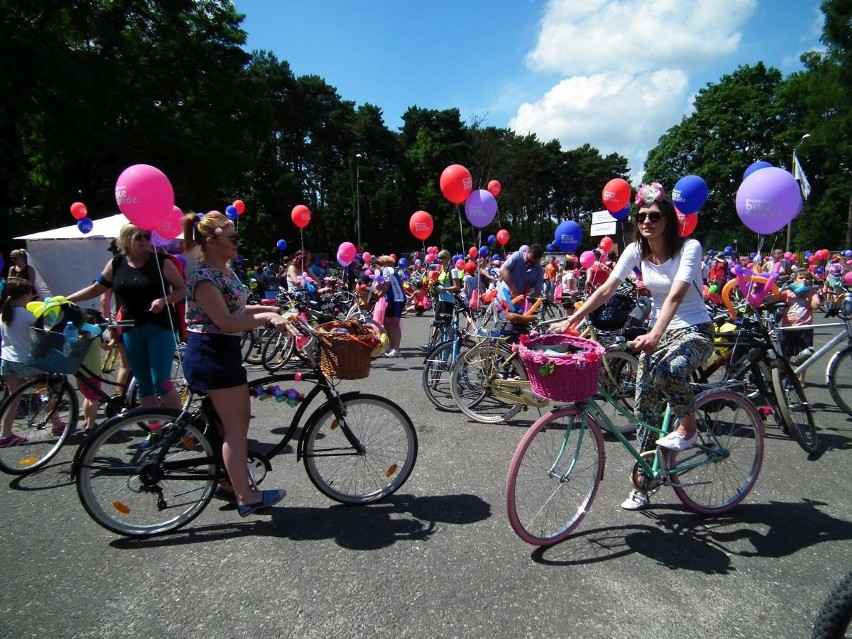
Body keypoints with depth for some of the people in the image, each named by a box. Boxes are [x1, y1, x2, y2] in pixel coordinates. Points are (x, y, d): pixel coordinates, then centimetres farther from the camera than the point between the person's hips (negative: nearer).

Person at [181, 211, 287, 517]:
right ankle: (245, 497, 6)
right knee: (234, 425, -4)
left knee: (239, 420, 15)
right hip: (211, 353, -10)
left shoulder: (224, 270, 12)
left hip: (224, 352, 10)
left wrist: (271, 309, 11)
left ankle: (230, 483, 28)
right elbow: (225, 322, -24)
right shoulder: (203, 276, -18)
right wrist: (267, 317, -23)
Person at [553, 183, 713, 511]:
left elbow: (676, 294, -31)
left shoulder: (689, 247, -16)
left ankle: (688, 427, -5)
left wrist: (654, 335, -45)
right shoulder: (636, 250, -3)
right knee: (645, 406, 2)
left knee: (668, 369, -37)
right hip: (657, 330, 5)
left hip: (695, 330, -5)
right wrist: (572, 320, -23)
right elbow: (607, 289, -11)